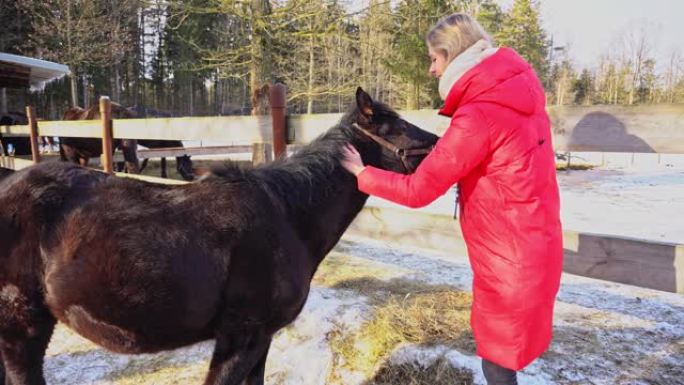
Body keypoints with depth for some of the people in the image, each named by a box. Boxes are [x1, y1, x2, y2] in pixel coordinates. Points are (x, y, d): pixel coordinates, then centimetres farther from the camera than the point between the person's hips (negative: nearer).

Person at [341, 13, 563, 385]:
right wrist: (442, 153, 4)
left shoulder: (478, 116, -25)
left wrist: (362, 174, -4)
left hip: (509, 258, -8)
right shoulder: (522, 91, 1)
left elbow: (417, 191, -18)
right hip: (536, 243, 8)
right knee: (503, 345, 26)